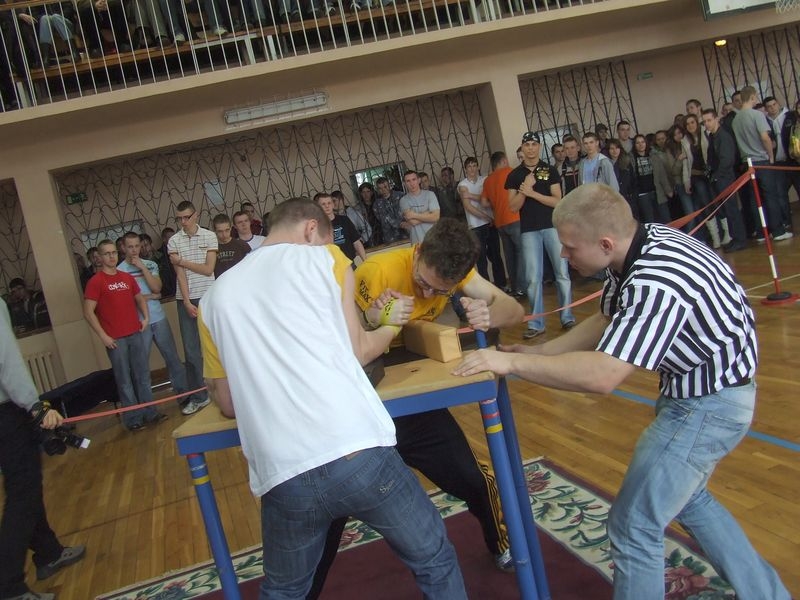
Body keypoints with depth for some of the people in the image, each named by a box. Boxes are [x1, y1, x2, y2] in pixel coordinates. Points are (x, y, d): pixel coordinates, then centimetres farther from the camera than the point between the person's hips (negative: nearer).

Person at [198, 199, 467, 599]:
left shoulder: (215, 297, 15)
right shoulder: (325, 258, 7)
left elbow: (228, 404, 18)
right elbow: (356, 351, 10)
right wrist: (392, 326, 29)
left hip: (282, 475, 3)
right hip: (358, 452, -3)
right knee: (434, 562, 22)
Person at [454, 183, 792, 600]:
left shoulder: (657, 281, -33)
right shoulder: (639, 245, -3)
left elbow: (602, 375, -37)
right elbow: (606, 323, 8)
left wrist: (511, 362, -30)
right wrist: (536, 352, 1)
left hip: (710, 404, -10)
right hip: (695, 388, 10)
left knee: (634, 526, -2)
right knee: (685, 497, 27)